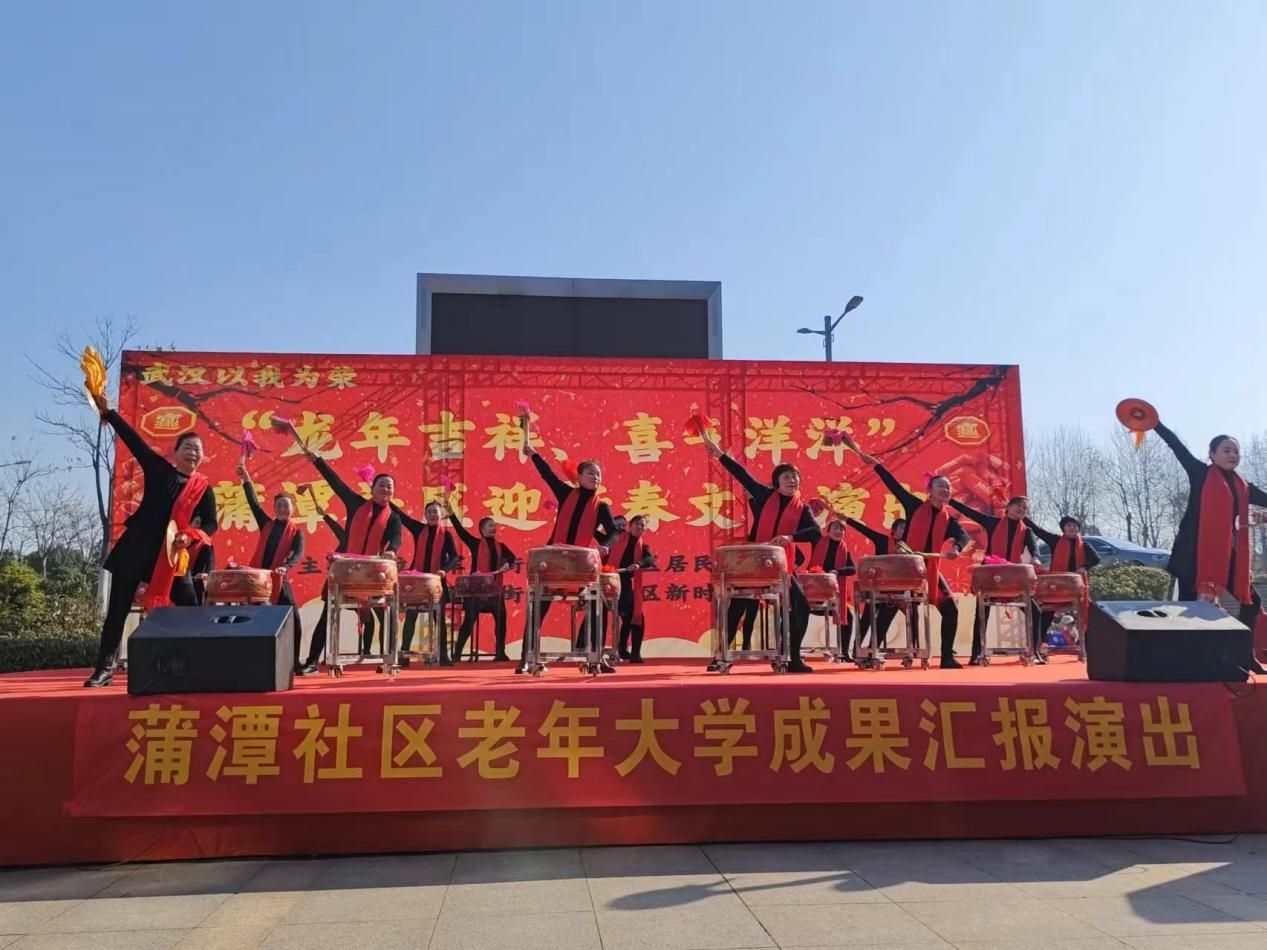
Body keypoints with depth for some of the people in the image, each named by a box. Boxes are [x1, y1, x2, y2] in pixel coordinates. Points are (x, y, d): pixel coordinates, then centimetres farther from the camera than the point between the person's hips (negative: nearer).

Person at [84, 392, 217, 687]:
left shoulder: (204, 489, 4)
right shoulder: (158, 470, 4)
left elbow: (210, 525, -1)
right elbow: (133, 439, 1)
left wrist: (190, 537, -19)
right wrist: (108, 412, -2)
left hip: (173, 555, 0)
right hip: (136, 548, 0)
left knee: (191, 607, -4)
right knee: (118, 608, 3)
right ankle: (104, 668, 11)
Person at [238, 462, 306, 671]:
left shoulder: (296, 532, 1)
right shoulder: (266, 524, 10)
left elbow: (298, 554, -14)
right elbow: (254, 503, 3)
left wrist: (285, 567, -33)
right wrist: (246, 480, -5)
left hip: (279, 581, -2)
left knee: (294, 621, -7)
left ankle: (293, 663, 5)